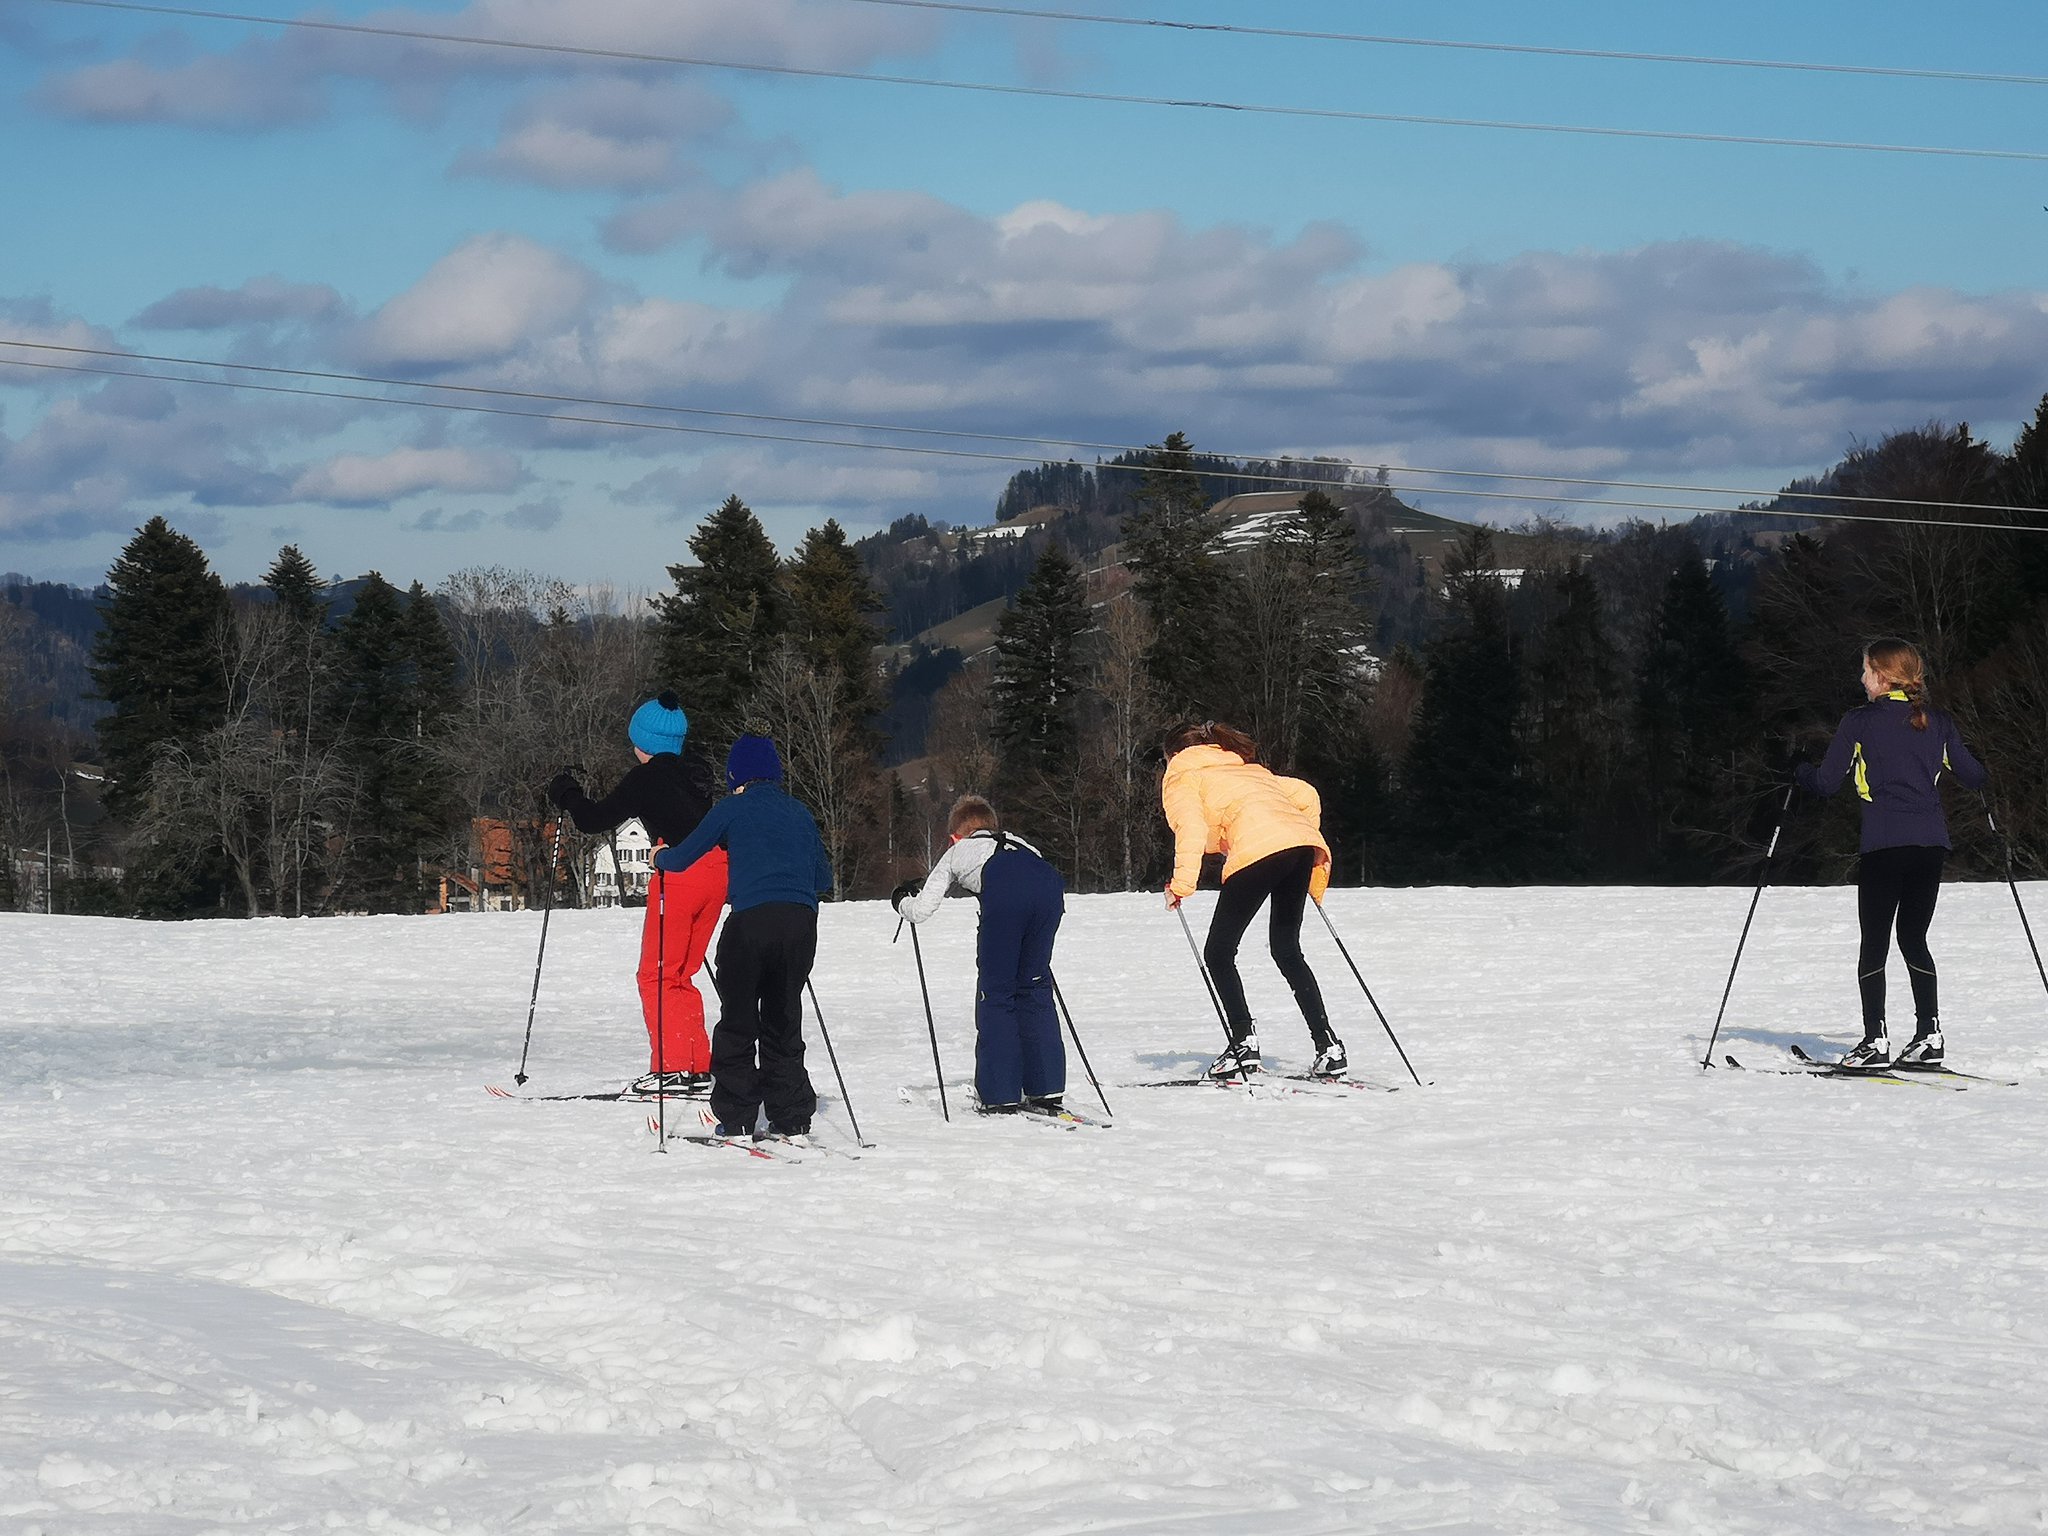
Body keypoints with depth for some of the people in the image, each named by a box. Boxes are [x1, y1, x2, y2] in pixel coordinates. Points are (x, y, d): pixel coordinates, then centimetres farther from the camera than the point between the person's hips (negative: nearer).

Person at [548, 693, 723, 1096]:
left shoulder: (647, 778, -8)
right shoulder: (695, 770, 11)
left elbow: (595, 819, -4)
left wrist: (567, 795, 15)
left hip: (681, 872, -8)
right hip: (716, 868, 8)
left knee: (657, 976, 0)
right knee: (680, 977, 15)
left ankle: (672, 1067, -7)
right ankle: (697, 1066, 12)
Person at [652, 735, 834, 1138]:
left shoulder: (733, 809, 5)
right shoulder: (800, 813, 18)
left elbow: (684, 857, 10)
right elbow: (823, 878, 22)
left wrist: (660, 857, 32)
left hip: (752, 920, -4)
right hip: (801, 922, 4)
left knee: (737, 1021, 6)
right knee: (784, 1022, 14)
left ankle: (736, 1118, 4)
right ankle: (791, 1117, 10)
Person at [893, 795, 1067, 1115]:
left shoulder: (956, 851, 34)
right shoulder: (1012, 839, 43)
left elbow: (922, 910, 31)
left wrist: (903, 900, 52)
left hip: (1005, 892, -3)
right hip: (1049, 882, 4)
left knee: (996, 993, 8)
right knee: (1034, 987, 16)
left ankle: (1000, 1095, 4)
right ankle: (1045, 1089, 12)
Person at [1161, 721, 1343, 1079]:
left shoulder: (1180, 777, 17)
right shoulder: (1248, 768, 37)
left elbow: (1191, 827, -2)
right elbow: (1306, 795, 32)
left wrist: (1181, 884, -3)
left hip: (1257, 849, -7)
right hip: (1302, 840, 7)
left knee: (1219, 953, 5)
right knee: (1287, 950, 17)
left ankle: (1244, 1043, -6)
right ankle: (1327, 1046, 8)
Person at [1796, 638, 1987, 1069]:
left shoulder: (1859, 722, -1)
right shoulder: (1938, 722, 10)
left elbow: (1826, 783, -1)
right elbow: (1974, 777, 12)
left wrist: (1799, 771, 20)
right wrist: (1981, 774, 35)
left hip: (1884, 845, -4)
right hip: (1931, 841, 4)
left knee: (1874, 942, 2)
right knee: (1914, 937, 14)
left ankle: (1875, 1040, -4)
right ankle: (1929, 1034, 5)